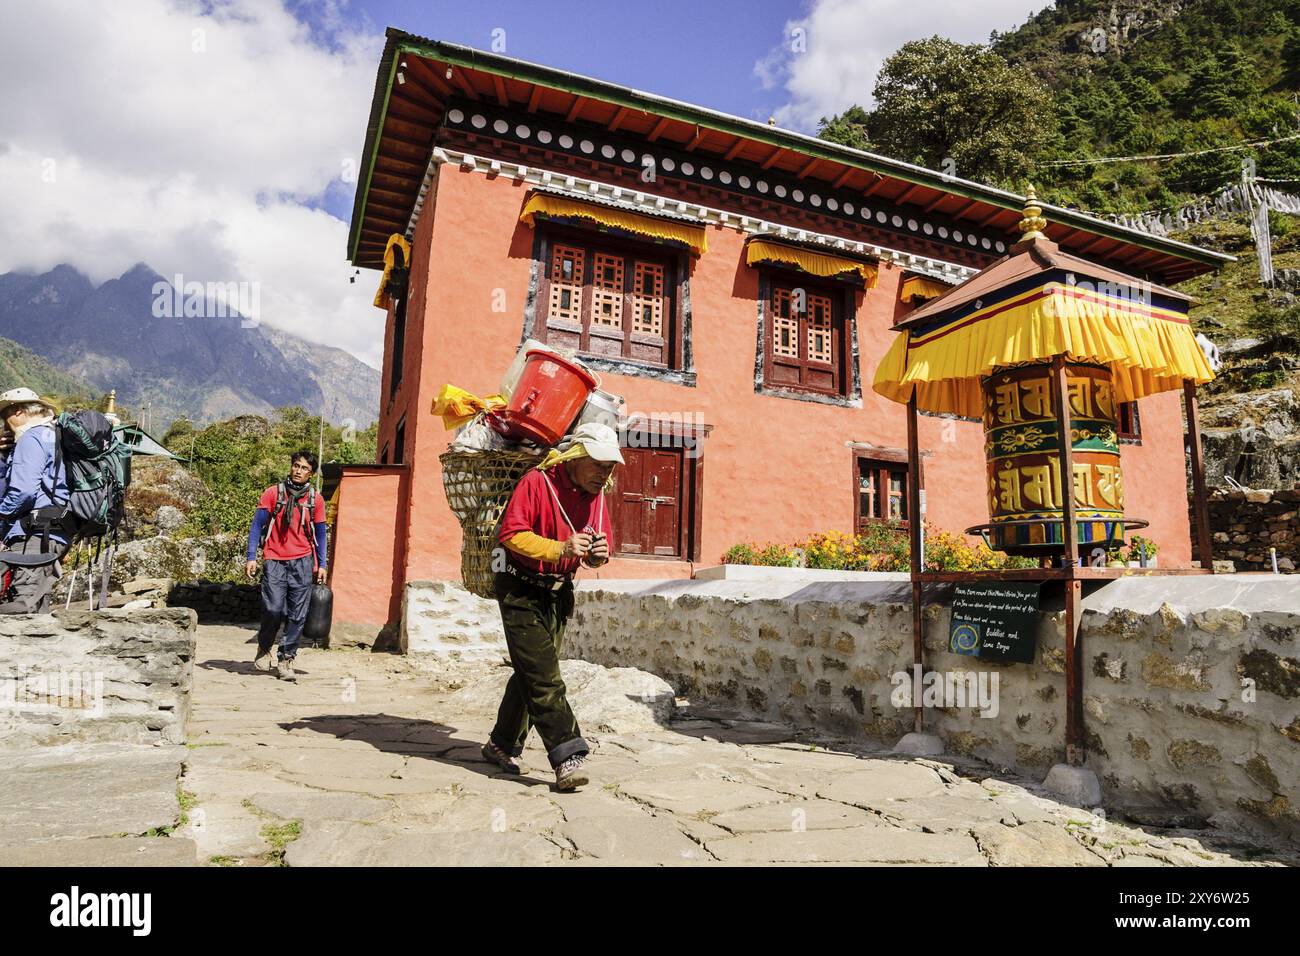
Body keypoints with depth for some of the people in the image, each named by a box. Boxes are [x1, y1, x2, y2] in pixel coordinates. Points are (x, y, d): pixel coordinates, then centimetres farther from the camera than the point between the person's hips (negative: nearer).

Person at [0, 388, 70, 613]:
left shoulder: (31, 438, -6)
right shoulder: (53, 437, 23)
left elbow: (24, 490, -18)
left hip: (34, 535, -10)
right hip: (54, 536, 10)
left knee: (22, 609, -15)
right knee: (37, 609, 9)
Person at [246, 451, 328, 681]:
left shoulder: (315, 499, 8)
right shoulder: (273, 493, 3)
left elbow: (320, 533, 13)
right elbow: (257, 525, 4)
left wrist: (321, 565, 9)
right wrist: (251, 558, -4)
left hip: (302, 562, 2)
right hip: (275, 561, -2)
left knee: (297, 616, 0)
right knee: (273, 609, -10)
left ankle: (285, 660, 11)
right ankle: (264, 649, 19)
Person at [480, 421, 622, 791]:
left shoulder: (597, 495, 4)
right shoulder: (537, 483, -18)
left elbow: (601, 546, 10)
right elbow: (511, 533, -23)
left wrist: (599, 554, -14)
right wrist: (559, 549, -32)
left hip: (558, 593, 7)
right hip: (520, 590, -7)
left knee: (531, 673, 13)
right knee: (543, 675, -12)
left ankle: (502, 745, 27)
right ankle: (567, 755, -10)